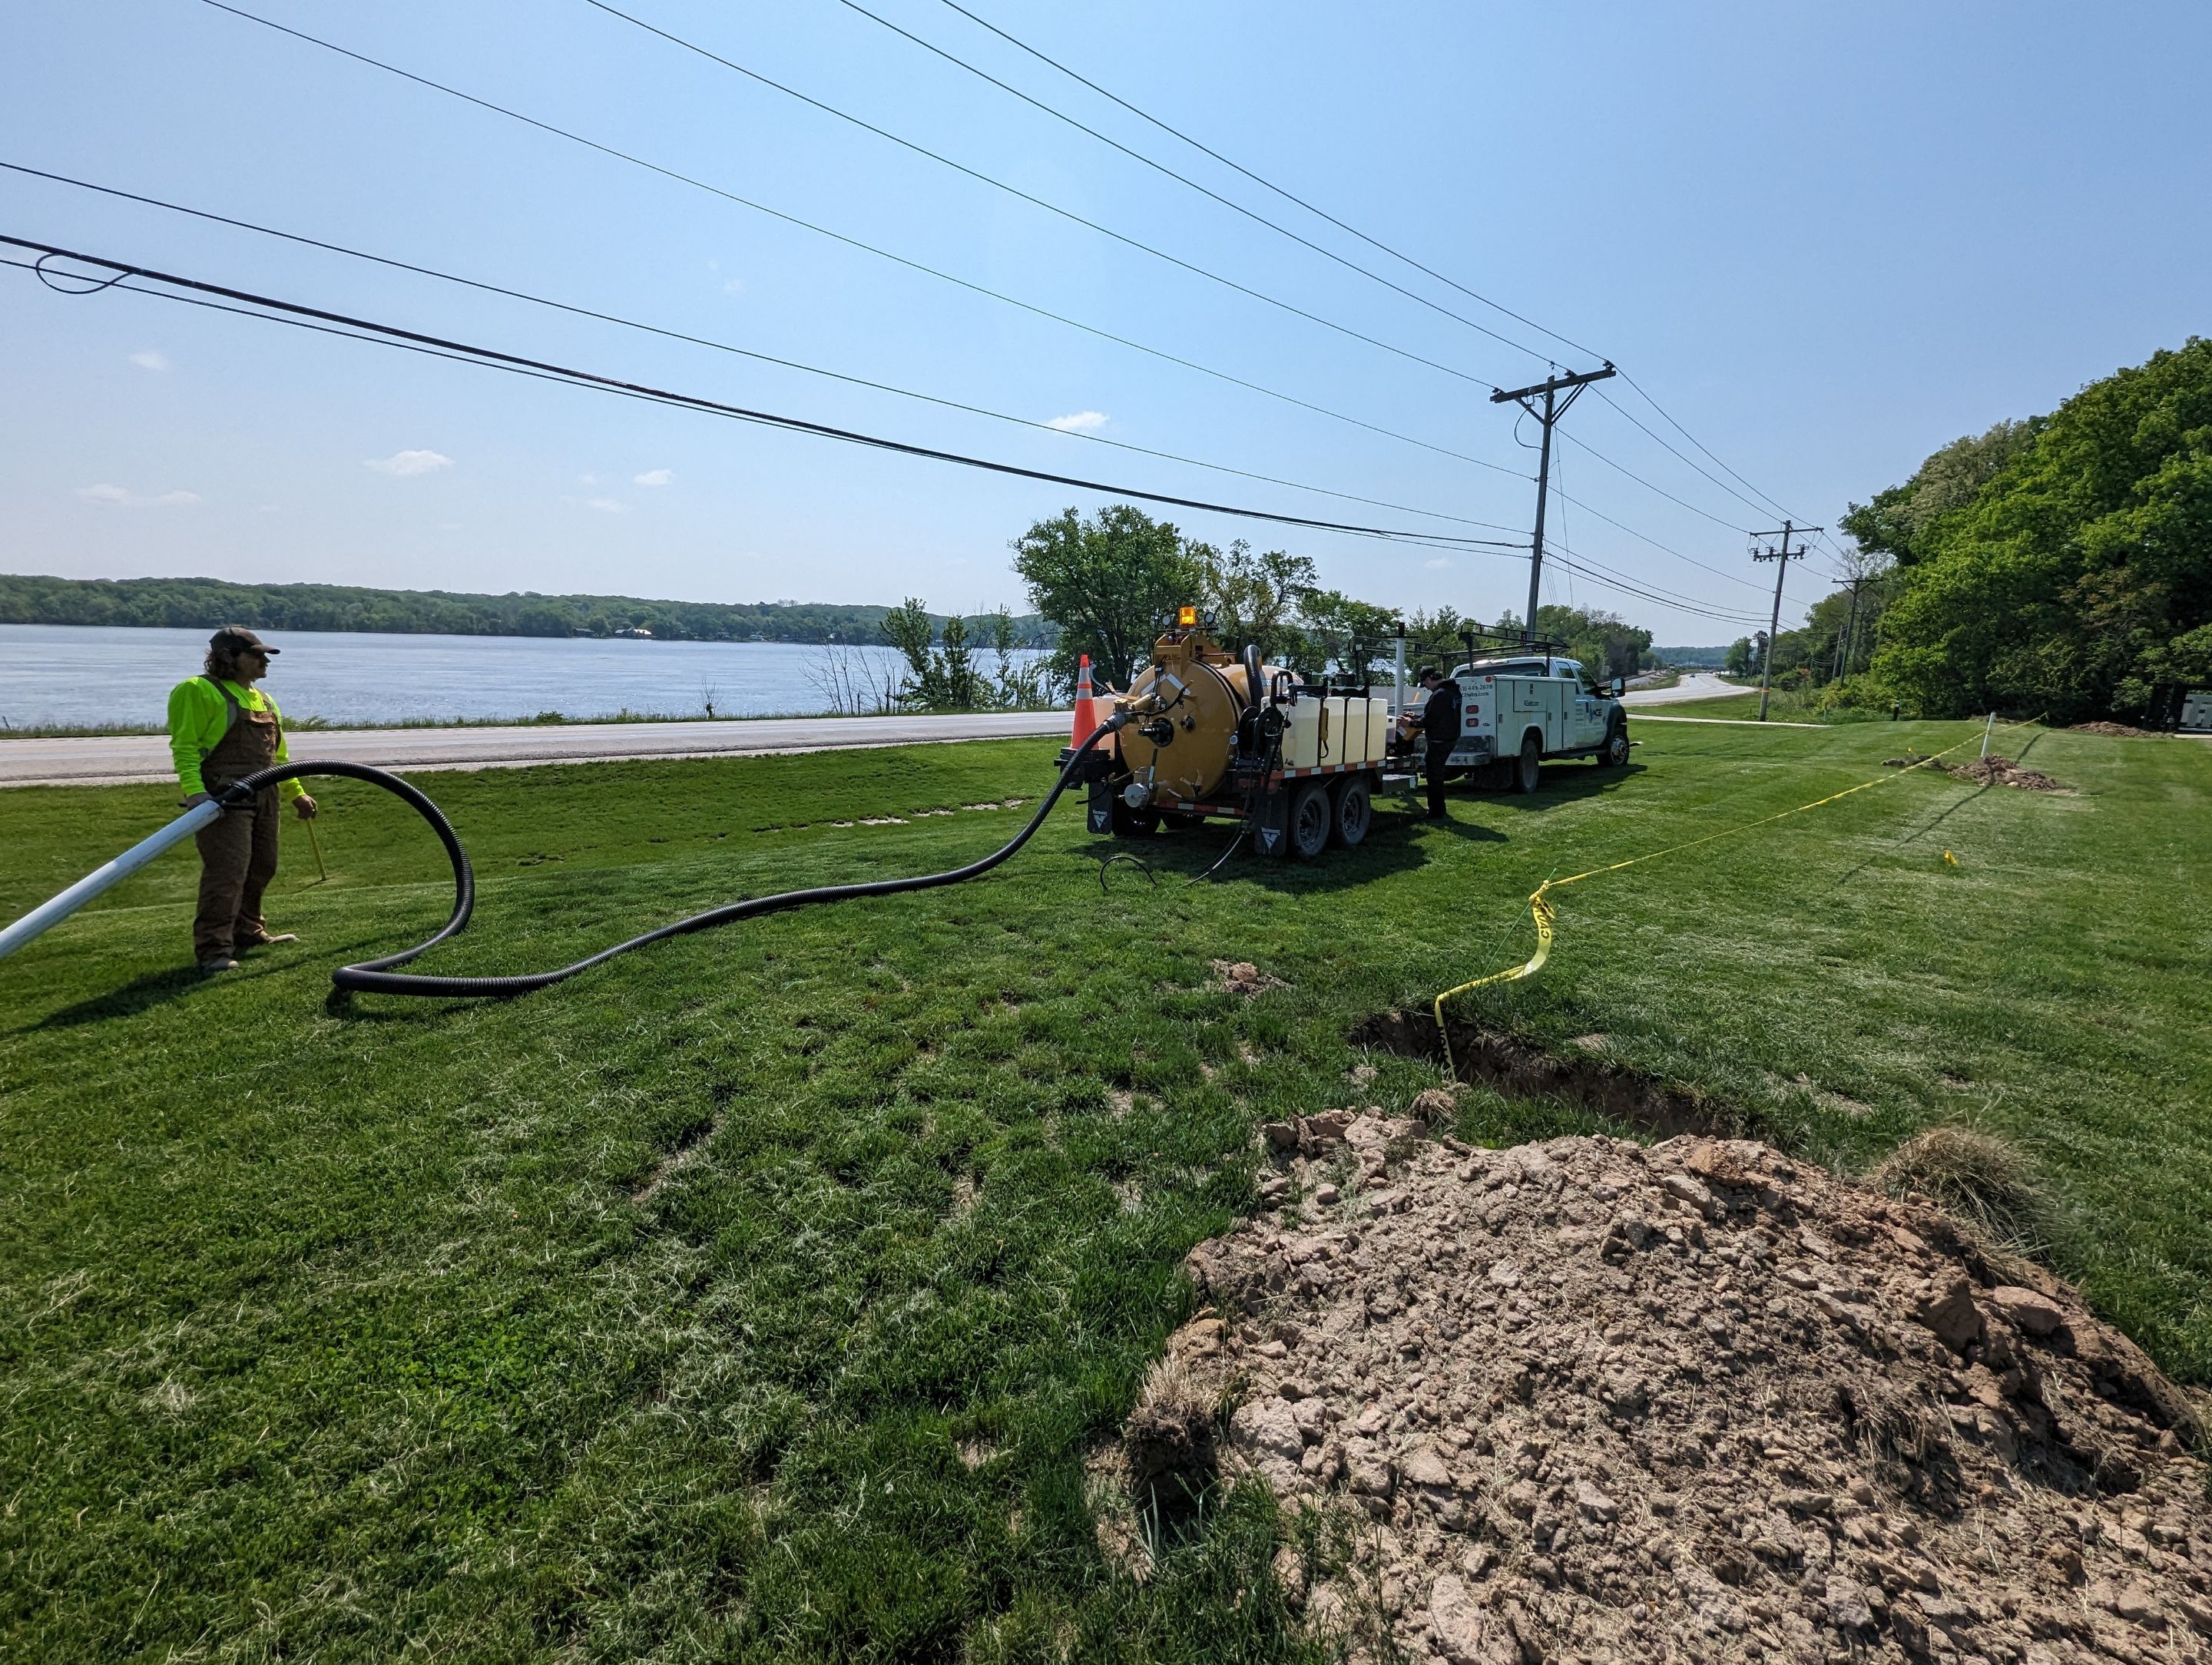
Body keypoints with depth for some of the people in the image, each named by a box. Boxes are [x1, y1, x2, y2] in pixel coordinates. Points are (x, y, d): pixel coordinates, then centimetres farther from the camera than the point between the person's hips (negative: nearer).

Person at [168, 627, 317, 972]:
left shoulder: (263, 700, 21)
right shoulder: (199, 691, -5)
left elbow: (277, 754, 27)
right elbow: (185, 747, -13)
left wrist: (296, 793, 25)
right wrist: (194, 791, -25)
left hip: (263, 798, 8)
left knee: (261, 868, 15)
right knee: (226, 871, -12)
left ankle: (248, 932, 30)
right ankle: (212, 948, -7)